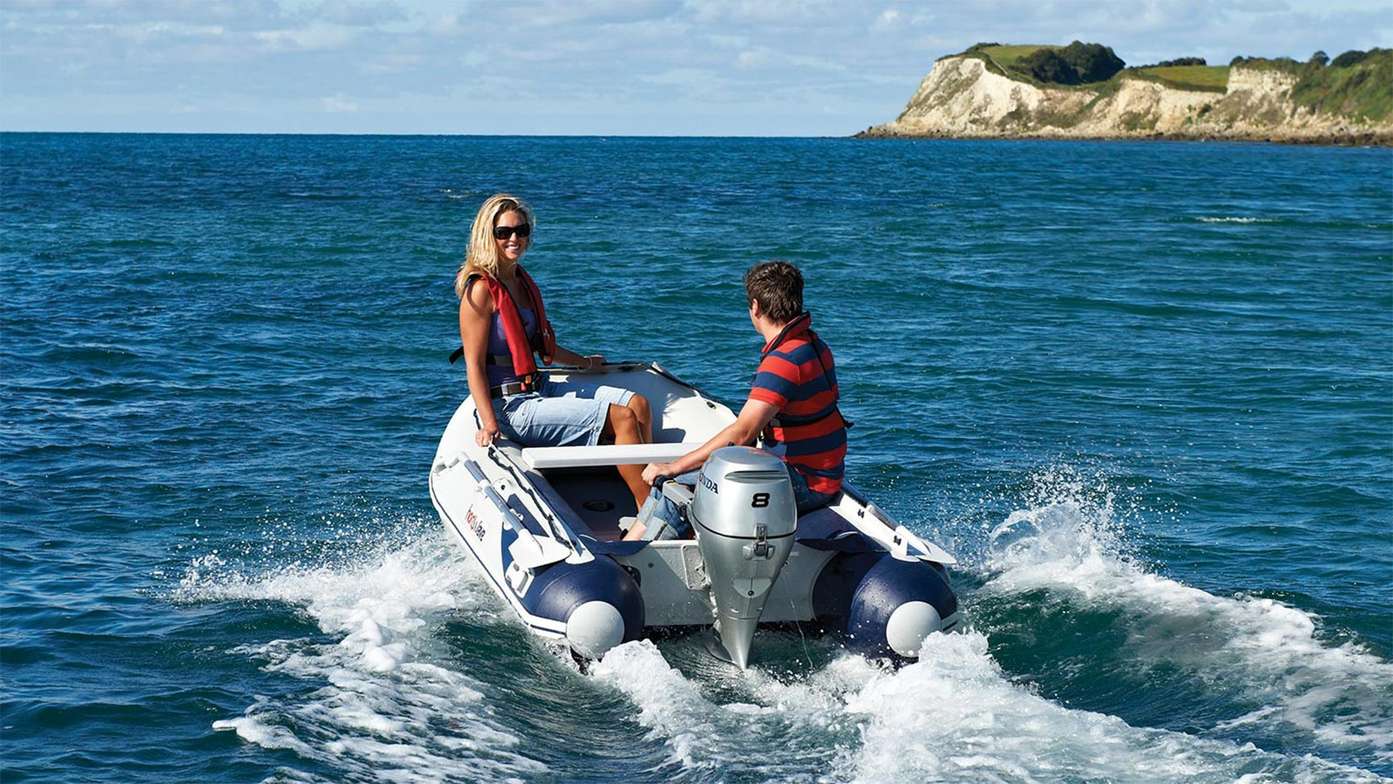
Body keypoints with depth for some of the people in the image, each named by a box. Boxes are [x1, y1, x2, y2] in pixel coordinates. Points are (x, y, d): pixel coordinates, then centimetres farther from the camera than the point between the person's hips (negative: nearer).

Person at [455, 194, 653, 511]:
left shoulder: (522, 281, 13)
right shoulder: (481, 290, -14)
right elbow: (474, 365, -17)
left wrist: (583, 362, 41)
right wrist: (490, 425, -26)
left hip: (540, 389, 9)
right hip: (511, 405, -9)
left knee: (638, 404, -1)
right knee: (622, 417, -16)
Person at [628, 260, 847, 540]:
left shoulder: (783, 360, -23)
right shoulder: (812, 344, 10)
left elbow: (742, 433, -29)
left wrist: (674, 467, -24)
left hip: (805, 483, -10)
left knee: (677, 484, -14)